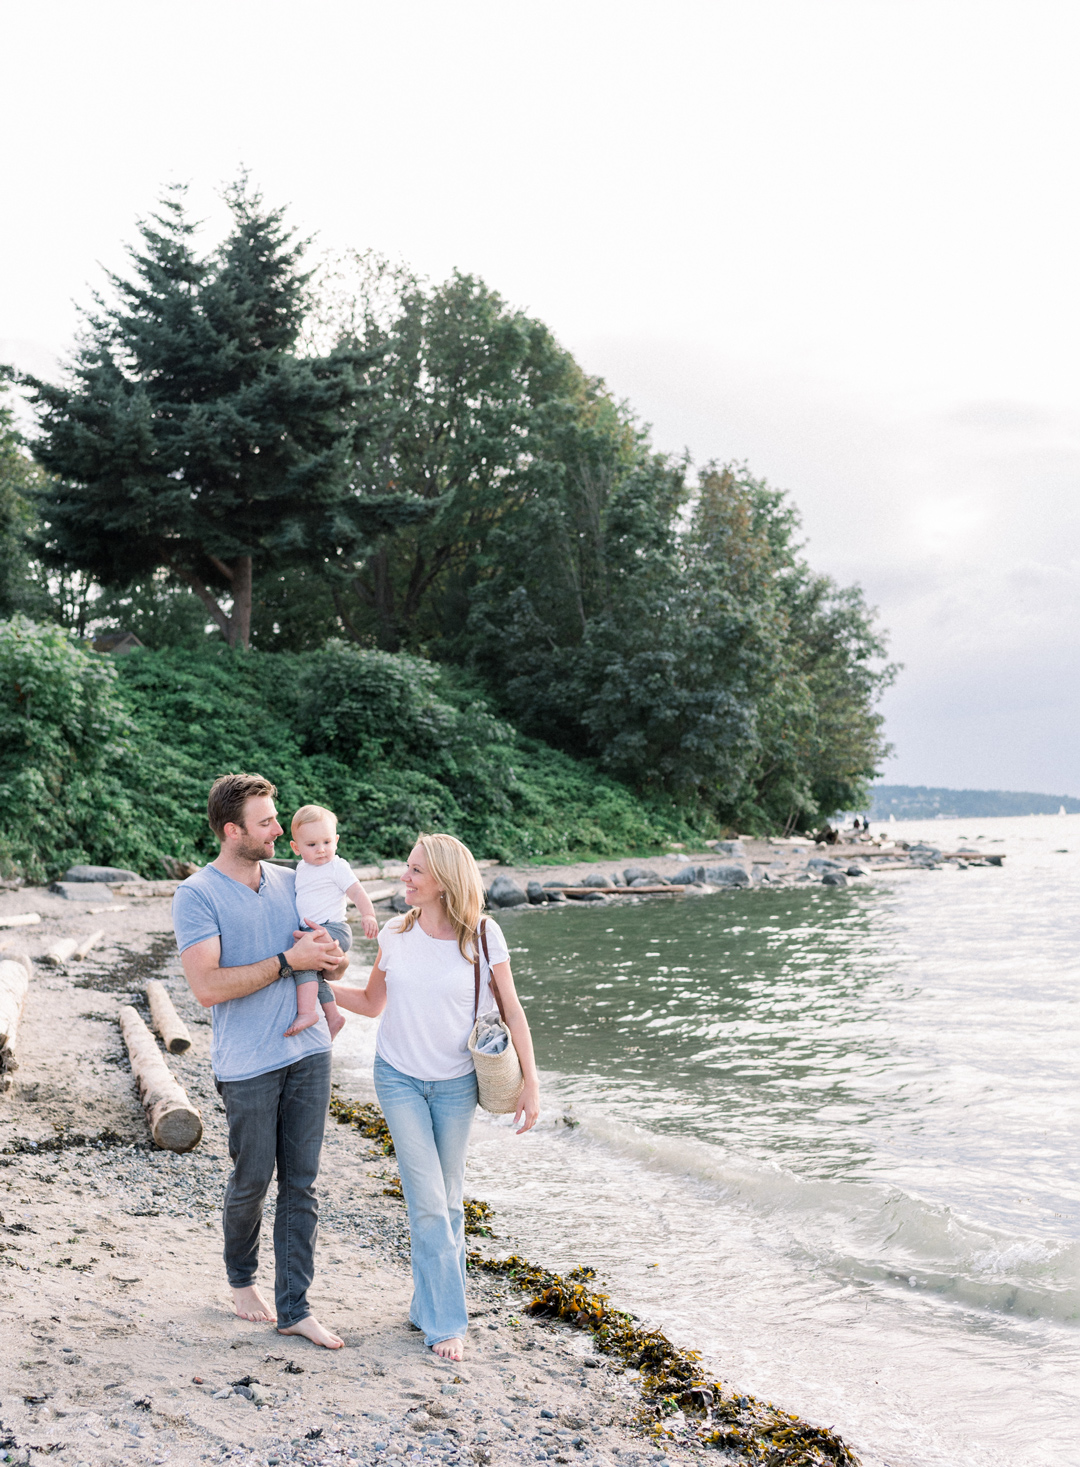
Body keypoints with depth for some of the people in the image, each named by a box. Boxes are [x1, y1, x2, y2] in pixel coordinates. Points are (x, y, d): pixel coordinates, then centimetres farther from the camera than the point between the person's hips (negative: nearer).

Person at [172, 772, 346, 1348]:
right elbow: (208, 987, -18)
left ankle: (294, 1307, 16)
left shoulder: (289, 881, 9)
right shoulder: (196, 896, -9)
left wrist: (328, 953, -8)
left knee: (301, 1183, 7)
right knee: (253, 1180, 9)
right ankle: (241, 1277, 36)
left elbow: (331, 960, 17)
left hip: (309, 1051, 5)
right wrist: (288, 960, -18)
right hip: (247, 1063, -5)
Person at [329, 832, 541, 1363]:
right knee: (428, 1202, -4)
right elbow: (372, 1003, 8)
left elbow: (512, 1012, -6)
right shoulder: (395, 935, -5)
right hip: (400, 1079, 1)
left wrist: (531, 1083, -8)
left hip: (455, 1084, 0)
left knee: (448, 1201, 9)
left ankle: (429, 1304, 27)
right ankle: (444, 1321, 7)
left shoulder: (483, 936, -12)